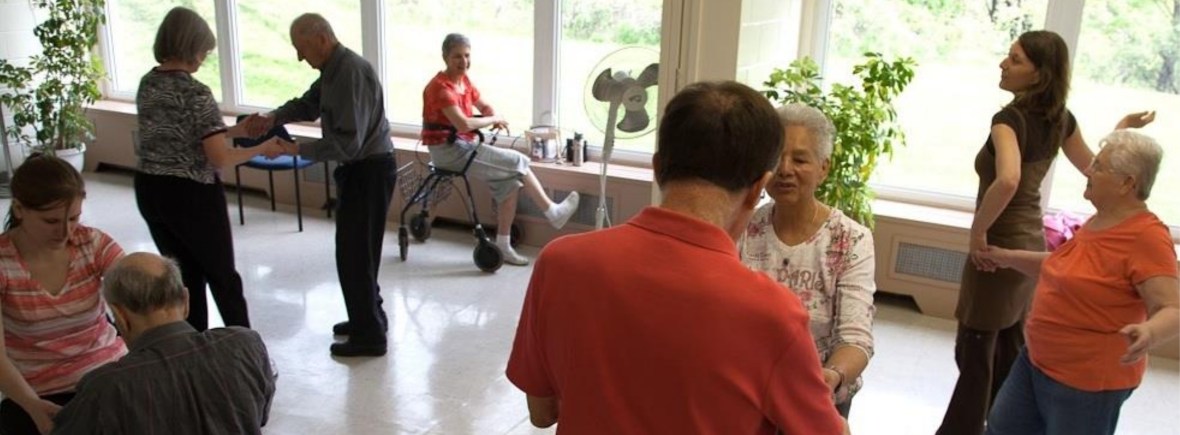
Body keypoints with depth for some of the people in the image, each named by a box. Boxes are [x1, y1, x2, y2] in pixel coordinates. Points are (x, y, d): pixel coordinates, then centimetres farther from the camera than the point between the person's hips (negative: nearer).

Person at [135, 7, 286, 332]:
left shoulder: (147, 84, 6)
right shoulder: (196, 93, -18)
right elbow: (220, 158, -20)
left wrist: (233, 131, 14)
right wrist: (263, 149, -7)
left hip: (149, 192, 7)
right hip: (192, 196, -7)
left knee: (184, 276, 17)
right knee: (222, 277, 10)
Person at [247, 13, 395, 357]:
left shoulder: (351, 73, -23)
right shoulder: (333, 70, 8)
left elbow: (347, 143, -27)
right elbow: (309, 104, 19)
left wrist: (299, 149, -21)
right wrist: (273, 118, 1)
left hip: (370, 171, -10)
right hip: (358, 168, 10)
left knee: (354, 254, -2)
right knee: (356, 250, 19)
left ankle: (369, 336, 10)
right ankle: (368, 318, 34)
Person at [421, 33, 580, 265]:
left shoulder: (464, 80, 11)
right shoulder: (441, 87, -18)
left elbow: (484, 106, 21)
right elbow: (463, 124, -29)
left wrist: (494, 118, -3)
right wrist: (493, 120, -13)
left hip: (463, 146, 9)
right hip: (448, 150, -9)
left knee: (510, 179, -6)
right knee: (517, 162, -11)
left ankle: (503, 245, -2)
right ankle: (553, 213, 2)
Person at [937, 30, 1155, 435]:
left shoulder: (1010, 118, -22)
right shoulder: (1061, 118, 3)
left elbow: (1007, 180, -41)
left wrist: (977, 232, -28)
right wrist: (1122, 129, 29)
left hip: (998, 247, -9)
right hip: (1031, 243, 9)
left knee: (974, 354, 1)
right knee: (1008, 350, 22)